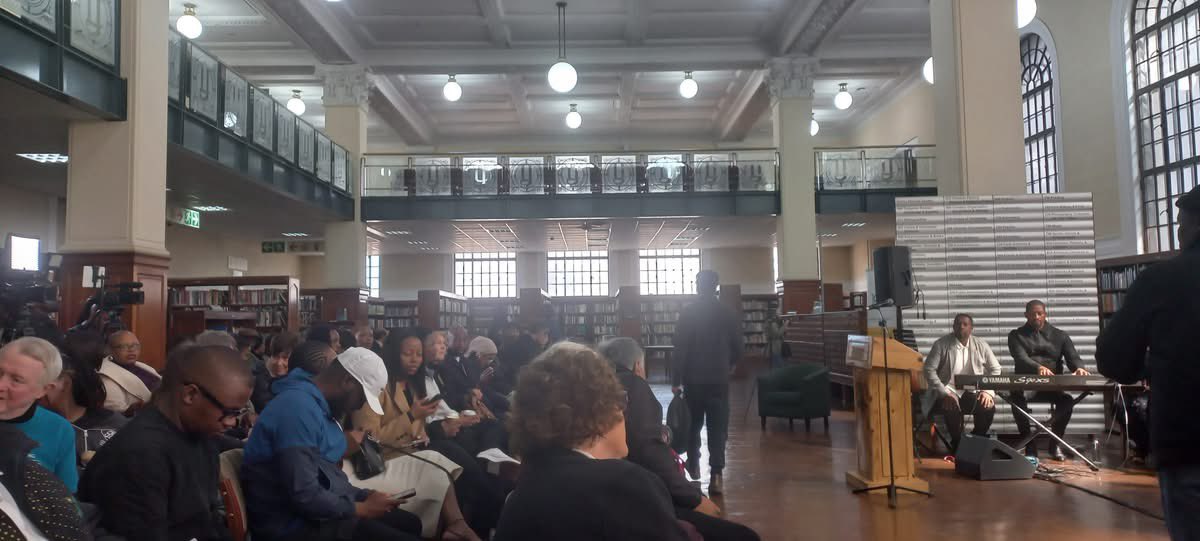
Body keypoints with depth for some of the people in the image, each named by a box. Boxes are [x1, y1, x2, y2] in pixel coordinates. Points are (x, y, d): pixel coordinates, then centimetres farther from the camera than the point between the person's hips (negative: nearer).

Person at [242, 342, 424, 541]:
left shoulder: (318, 404, 10)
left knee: (410, 523, 12)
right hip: (297, 524, -10)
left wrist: (365, 495, 3)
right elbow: (305, 496, -27)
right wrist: (363, 509, -14)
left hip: (319, 511, 10)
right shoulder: (300, 407, -22)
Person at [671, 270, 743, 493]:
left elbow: (680, 349, -9)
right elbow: (738, 348, 4)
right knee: (718, 427, 1)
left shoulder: (687, 313, -7)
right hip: (719, 379, 1)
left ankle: (693, 465, 32)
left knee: (693, 424, 18)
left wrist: (675, 380, -4)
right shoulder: (729, 314, 0)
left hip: (693, 379, 0)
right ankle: (716, 475, -8)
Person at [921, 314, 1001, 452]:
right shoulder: (941, 344, -5)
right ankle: (958, 444, -6)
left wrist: (988, 391, -7)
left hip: (972, 392, 3)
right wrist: (945, 393, -19)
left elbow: (995, 369, 10)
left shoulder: (981, 345, 5)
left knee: (988, 407, -26)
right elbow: (929, 370, -8)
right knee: (952, 408, -34)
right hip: (948, 391, -3)